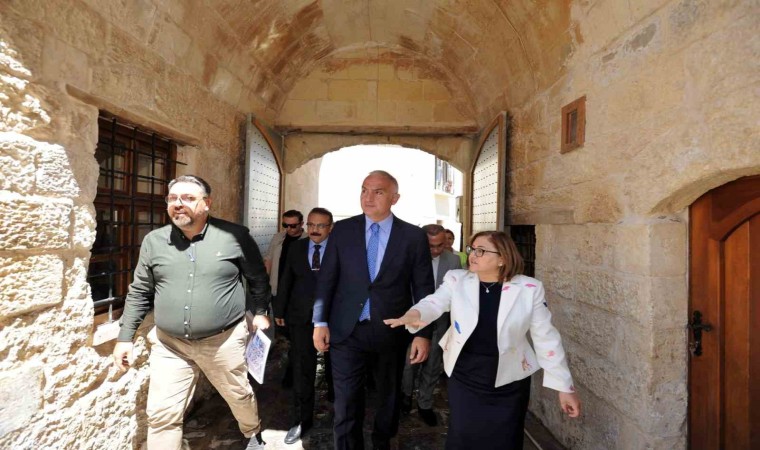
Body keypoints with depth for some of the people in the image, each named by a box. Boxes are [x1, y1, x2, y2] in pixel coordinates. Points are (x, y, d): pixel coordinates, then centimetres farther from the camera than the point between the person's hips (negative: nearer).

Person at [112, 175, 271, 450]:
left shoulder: (235, 236, -9)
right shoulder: (154, 241, 0)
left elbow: (258, 278, 2)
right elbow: (139, 293, 8)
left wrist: (259, 312, 0)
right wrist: (125, 338, 7)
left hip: (224, 341, -2)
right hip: (169, 345, 2)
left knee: (240, 396, 18)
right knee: (162, 415, 5)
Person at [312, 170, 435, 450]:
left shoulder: (413, 236, -5)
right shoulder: (342, 230, -1)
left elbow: (424, 289, -3)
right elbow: (326, 279, 1)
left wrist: (423, 334, -4)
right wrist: (320, 322, -1)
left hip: (391, 332, 1)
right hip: (348, 330, 0)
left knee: (389, 398, 22)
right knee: (346, 403, 8)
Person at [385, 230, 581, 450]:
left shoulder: (529, 289, -10)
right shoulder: (457, 279, -7)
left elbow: (546, 338, -4)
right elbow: (434, 303, -22)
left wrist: (565, 386, -1)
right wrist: (413, 314, -44)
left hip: (508, 385, -1)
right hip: (463, 381, 1)